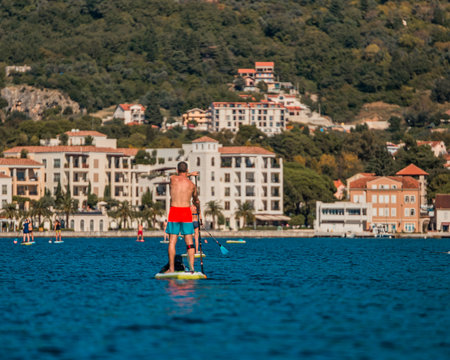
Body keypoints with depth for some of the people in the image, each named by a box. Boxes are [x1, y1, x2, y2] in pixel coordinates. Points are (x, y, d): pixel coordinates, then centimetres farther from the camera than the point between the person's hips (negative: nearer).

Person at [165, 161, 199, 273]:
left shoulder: (172, 179, 0)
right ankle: (191, 266, -1)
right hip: (186, 211, 1)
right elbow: (195, 198, 25)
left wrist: (190, 174, 39)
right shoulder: (191, 185, 5)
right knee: (189, 241, 5)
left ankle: (171, 268, -1)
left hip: (174, 211, -1)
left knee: (172, 241, 1)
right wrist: (196, 201, 48)